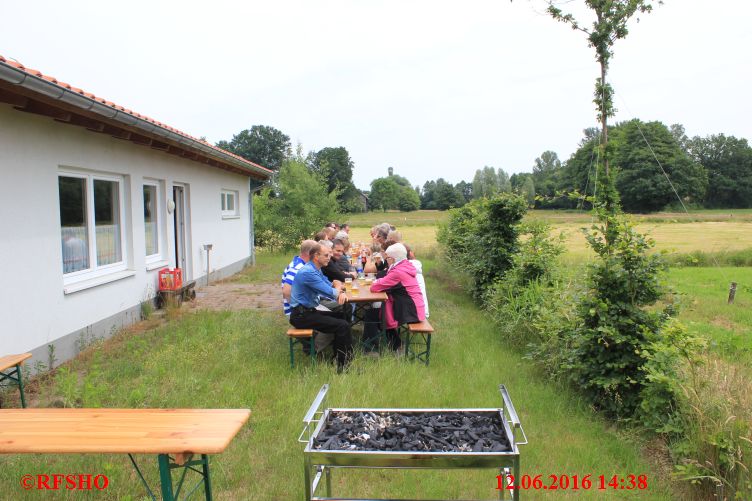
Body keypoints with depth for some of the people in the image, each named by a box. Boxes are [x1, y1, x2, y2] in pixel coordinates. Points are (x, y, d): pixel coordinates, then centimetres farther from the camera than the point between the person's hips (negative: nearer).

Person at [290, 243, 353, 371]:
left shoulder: (316, 270, 12)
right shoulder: (308, 272, -21)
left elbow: (332, 285, 15)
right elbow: (332, 293, -20)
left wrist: (340, 293, -8)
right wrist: (338, 288, 3)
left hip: (309, 311, 10)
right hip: (301, 316, -10)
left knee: (343, 317, 11)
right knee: (342, 326, -17)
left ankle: (338, 359, 17)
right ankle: (344, 365, -6)